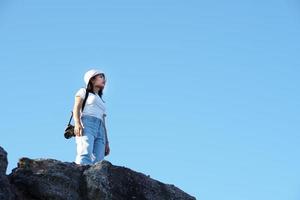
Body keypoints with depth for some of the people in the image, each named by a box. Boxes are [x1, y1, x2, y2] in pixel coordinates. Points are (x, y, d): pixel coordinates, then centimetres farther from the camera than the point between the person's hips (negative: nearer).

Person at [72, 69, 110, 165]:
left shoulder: (101, 102, 36)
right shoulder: (83, 91, 21)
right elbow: (76, 108, 4)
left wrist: (107, 143, 13)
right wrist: (77, 123, -15)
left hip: (100, 131, 5)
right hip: (86, 125, -5)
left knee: (97, 163, -18)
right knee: (85, 156, -30)